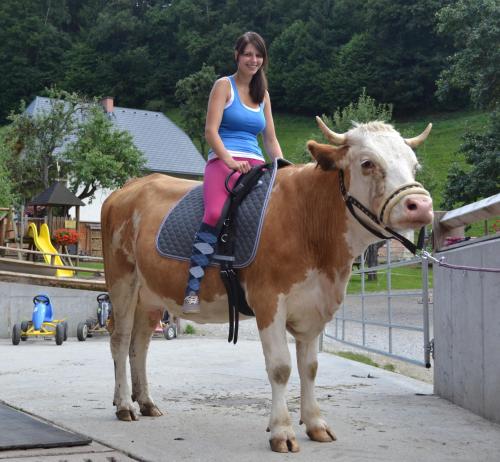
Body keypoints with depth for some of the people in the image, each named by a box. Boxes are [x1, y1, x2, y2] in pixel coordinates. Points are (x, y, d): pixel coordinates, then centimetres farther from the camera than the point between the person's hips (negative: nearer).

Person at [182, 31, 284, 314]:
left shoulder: (263, 95, 24)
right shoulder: (224, 86, 6)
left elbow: (271, 139, 23)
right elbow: (211, 131, -4)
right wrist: (231, 160, -18)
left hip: (256, 165, 6)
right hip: (223, 161, -6)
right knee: (216, 215, -32)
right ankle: (193, 289, -30)